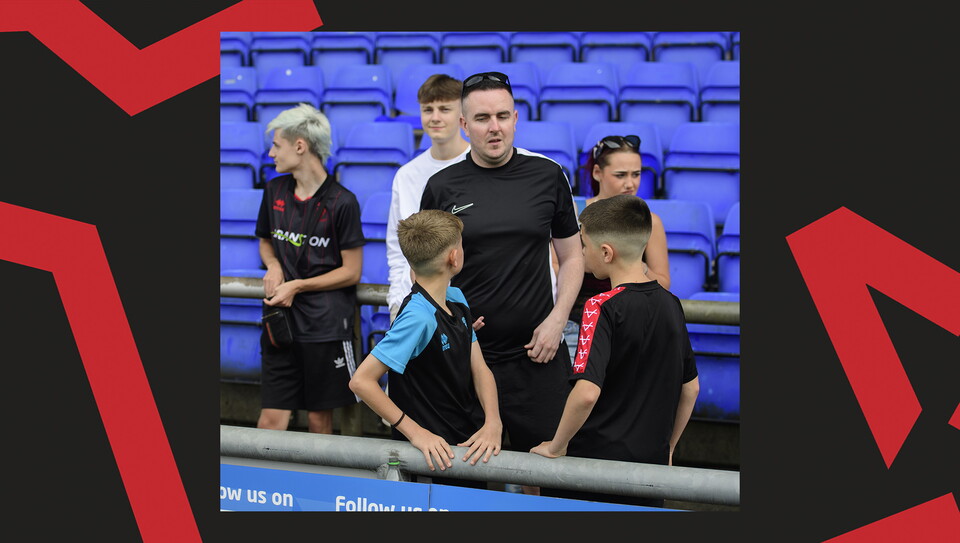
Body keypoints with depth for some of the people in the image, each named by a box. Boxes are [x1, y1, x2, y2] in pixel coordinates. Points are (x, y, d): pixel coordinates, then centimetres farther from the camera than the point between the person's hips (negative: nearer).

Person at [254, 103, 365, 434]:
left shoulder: (341, 202, -8)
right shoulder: (275, 190, 8)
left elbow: (351, 272, -5)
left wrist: (297, 286, -9)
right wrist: (274, 268, 1)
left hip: (327, 325, -4)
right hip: (281, 320, 4)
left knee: (320, 420, 5)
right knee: (271, 419, -1)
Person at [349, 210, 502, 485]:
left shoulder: (457, 298, 6)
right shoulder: (419, 317, -22)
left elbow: (479, 369, 5)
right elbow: (361, 381, -25)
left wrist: (493, 423, -12)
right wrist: (415, 432, -22)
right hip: (436, 453, -8)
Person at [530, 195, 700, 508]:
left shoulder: (602, 308, -16)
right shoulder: (670, 304, 5)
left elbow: (587, 392, -27)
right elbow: (690, 388, 13)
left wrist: (556, 446, -13)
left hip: (598, 460, -6)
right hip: (652, 465, 6)